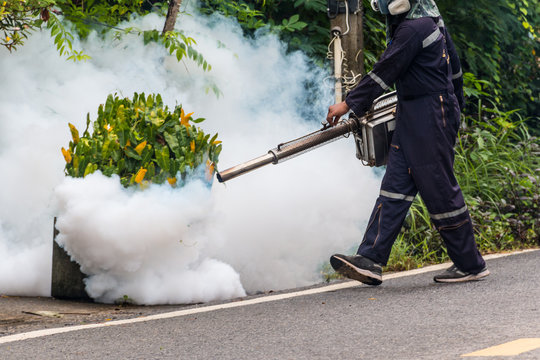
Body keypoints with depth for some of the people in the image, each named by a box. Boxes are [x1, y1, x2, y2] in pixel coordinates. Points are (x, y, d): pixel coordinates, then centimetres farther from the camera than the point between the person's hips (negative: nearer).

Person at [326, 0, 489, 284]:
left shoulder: (413, 28, -17)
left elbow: (385, 72, -16)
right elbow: (453, 65, 23)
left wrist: (349, 104, -10)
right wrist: (455, 104, 33)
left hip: (430, 117, -10)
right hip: (412, 120, 10)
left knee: (439, 189, -4)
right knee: (395, 185, 2)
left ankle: (471, 265, 6)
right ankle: (370, 260, -3)